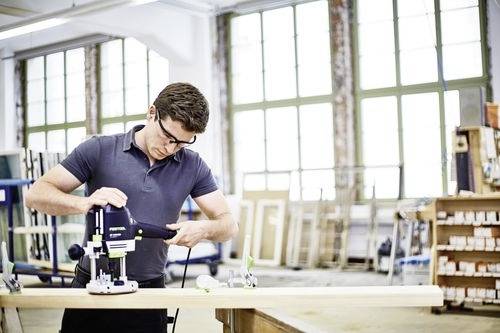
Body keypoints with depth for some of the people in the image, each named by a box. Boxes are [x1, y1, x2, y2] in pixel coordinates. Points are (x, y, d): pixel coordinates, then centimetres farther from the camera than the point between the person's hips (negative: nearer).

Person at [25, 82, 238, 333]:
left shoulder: (192, 166, 0)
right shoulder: (100, 150, -7)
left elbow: (228, 224, 1)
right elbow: (35, 195, -9)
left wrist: (204, 228, -22)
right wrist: (84, 203, -28)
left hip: (149, 292, 2)